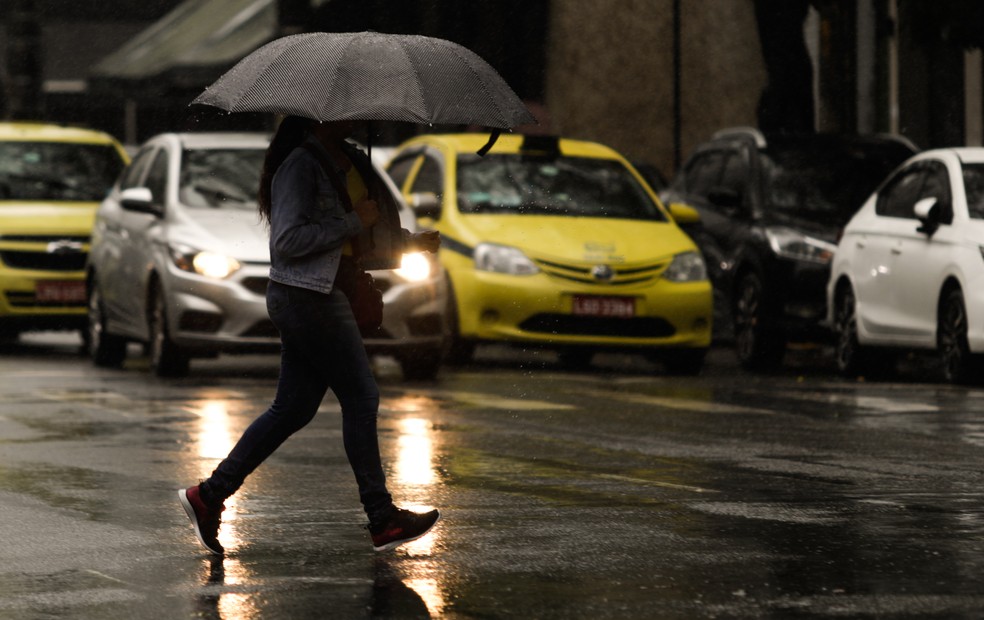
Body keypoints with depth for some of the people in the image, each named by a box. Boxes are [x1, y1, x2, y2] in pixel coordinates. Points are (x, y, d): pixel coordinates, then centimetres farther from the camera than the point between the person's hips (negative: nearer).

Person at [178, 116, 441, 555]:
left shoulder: (352, 161, 12)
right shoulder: (300, 165, -15)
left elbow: (371, 233, 23)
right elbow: (288, 241, -22)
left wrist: (409, 242, 6)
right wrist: (353, 222, -19)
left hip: (327, 293, 9)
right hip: (305, 297, -9)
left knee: (293, 408, 12)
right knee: (360, 399, -4)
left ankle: (209, 494, 18)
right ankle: (383, 521, 3)